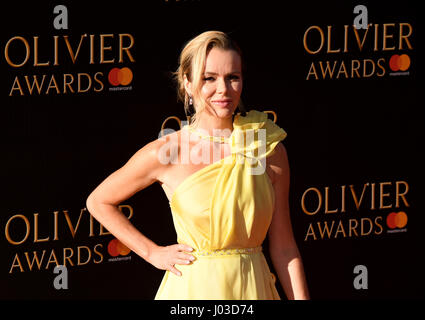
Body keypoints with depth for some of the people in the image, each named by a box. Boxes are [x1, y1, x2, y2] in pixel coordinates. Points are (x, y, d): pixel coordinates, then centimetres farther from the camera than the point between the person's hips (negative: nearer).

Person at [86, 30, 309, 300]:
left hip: (253, 288, 2)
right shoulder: (165, 153, -8)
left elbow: (283, 247, 0)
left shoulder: (270, 151, -3)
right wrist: (153, 253, 1)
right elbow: (98, 202, 6)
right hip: (192, 288, -2)